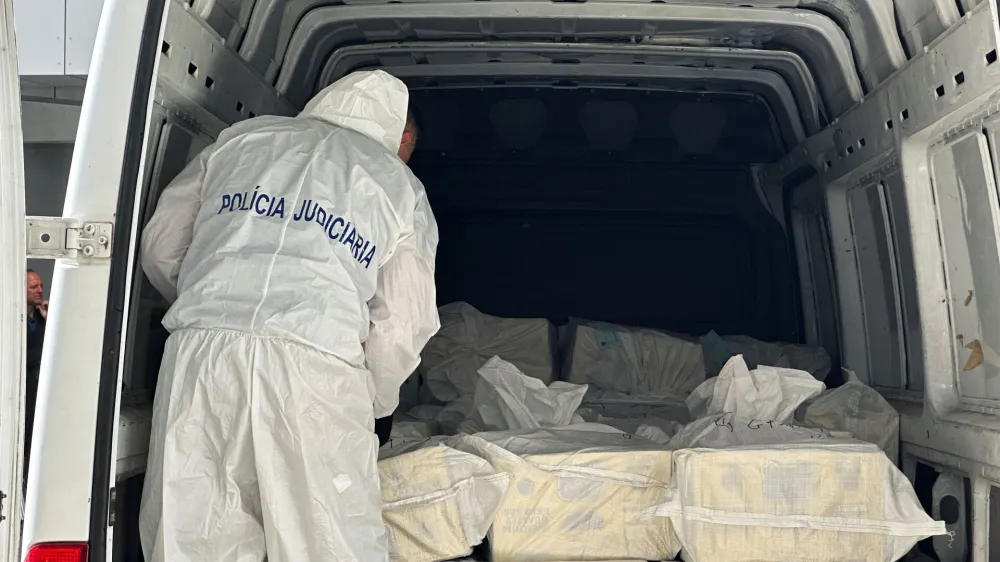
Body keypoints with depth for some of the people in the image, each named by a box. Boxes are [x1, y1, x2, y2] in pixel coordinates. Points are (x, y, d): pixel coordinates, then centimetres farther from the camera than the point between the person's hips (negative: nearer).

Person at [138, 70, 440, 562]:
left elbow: (158, 249, 25)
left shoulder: (242, 138, 24)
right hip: (315, 365, -2)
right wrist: (374, 404, 28)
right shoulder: (402, 187, 17)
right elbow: (402, 329, 11)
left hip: (200, 353, 3)